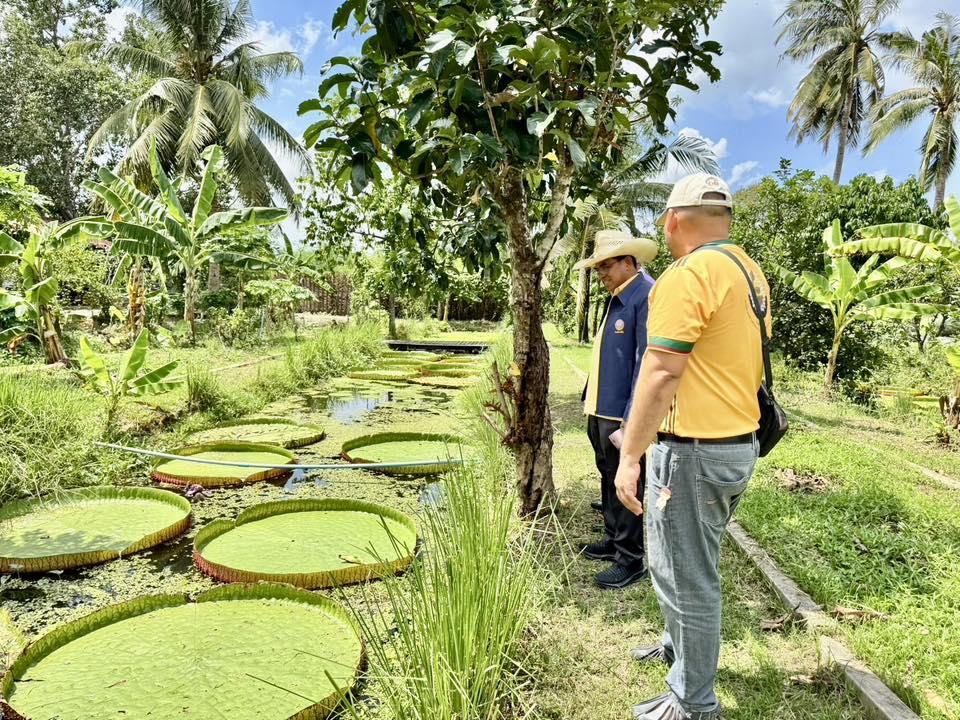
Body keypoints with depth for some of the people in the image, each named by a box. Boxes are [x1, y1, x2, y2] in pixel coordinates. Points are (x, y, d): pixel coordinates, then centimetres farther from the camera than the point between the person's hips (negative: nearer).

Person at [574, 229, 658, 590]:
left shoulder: (648, 297, -17)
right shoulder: (617, 298, 13)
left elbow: (647, 366, -22)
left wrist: (630, 423, -24)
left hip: (621, 417, -9)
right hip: (602, 412, 9)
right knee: (610, 480, 21)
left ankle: (631, 559, 19)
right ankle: (615, 539, 38)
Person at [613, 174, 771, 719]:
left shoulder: (688, 275, -18)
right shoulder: (751, 272, 11)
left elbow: (661, 375, -22)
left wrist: (631, 456, -18)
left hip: (694, 452, -9)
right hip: (741, 445, 10)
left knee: (686, 577, 6)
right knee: (697, 564, 26)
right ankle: (680, 646, 47)